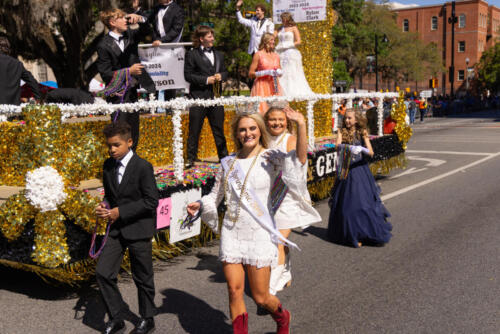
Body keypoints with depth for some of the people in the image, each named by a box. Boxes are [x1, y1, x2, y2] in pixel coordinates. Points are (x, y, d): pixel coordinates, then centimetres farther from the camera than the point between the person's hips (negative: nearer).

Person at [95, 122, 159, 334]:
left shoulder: (143, 167, -13)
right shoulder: (108, 166, 6)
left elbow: (151, 201, -15)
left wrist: (121, 211, -19)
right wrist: (104, 207, -4)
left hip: (138, 229, -5)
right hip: (116, 229, 6)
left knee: (142, 277, 8)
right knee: (103, 272, -1)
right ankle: (116, 316, 18)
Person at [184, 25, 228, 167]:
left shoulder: (219, 55, 16)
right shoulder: (192, 55, -1)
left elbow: (225, 72, 21)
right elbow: (188, 75, -7)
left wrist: (221, 76, -3)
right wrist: (206, 80, -14)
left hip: (216, 97, 5)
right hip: (199, 98, -5)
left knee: (219, 129, 12)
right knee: (194, 130, 0)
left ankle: (224, 156, 21)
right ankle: (191, 158, 8)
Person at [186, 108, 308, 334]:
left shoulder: (271, 159, -4)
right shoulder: (228, 163, 8)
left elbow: (298, 163, -25)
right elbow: (216, 195, 19)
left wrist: (301, 126, -36)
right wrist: (200, 204, -1)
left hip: (259, 234, -3)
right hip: (232, 233, 4)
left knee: (260, 297, 4)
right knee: (234, 291, 3)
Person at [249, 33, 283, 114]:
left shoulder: (276, 56, 14)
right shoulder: (258, 55, -1)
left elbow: (280, 71, 25)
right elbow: (251, 73, -5)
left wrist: (279, 72, 1)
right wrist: (266, 72, -14)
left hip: (274, 86, 5)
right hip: (262, 86, -5)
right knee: (262, 110, -12)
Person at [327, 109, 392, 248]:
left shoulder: (362, 133, 3)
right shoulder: (342, 132, 4)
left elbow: (371, 152, -6)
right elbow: (338, 145, -16)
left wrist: (361, 149, -26)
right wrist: (350, 147, -33)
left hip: (360, 168, 0)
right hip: (346, 172, 0)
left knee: (366, 201, -3)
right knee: (347, 203, -1)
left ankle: (374, 232, 7)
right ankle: (353, 234, 9)